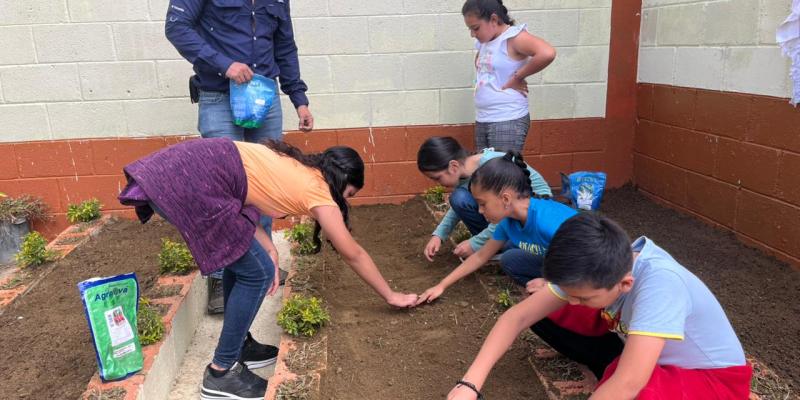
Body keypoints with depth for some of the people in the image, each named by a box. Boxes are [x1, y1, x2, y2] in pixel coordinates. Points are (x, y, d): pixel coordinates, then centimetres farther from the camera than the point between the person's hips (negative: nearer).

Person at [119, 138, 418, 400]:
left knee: (241, 260, 21)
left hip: (182, 167, 10)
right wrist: (392, 297, 18)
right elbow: (353, 255, 6)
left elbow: (245, 183, 13)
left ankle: (239, 345, 33)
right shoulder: (318, 190, 0)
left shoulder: (296, 166, 21)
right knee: (257, 273, 1)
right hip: (189, 184, -10)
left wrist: (268, 250, 5)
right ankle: (221, 372, 12)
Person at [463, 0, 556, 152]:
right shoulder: (485, 41, 10)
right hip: (482, 120, 8)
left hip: (508, 121, -8)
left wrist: (517, 77, -18)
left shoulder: (514, 37, -13)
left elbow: (547, 54, -30)